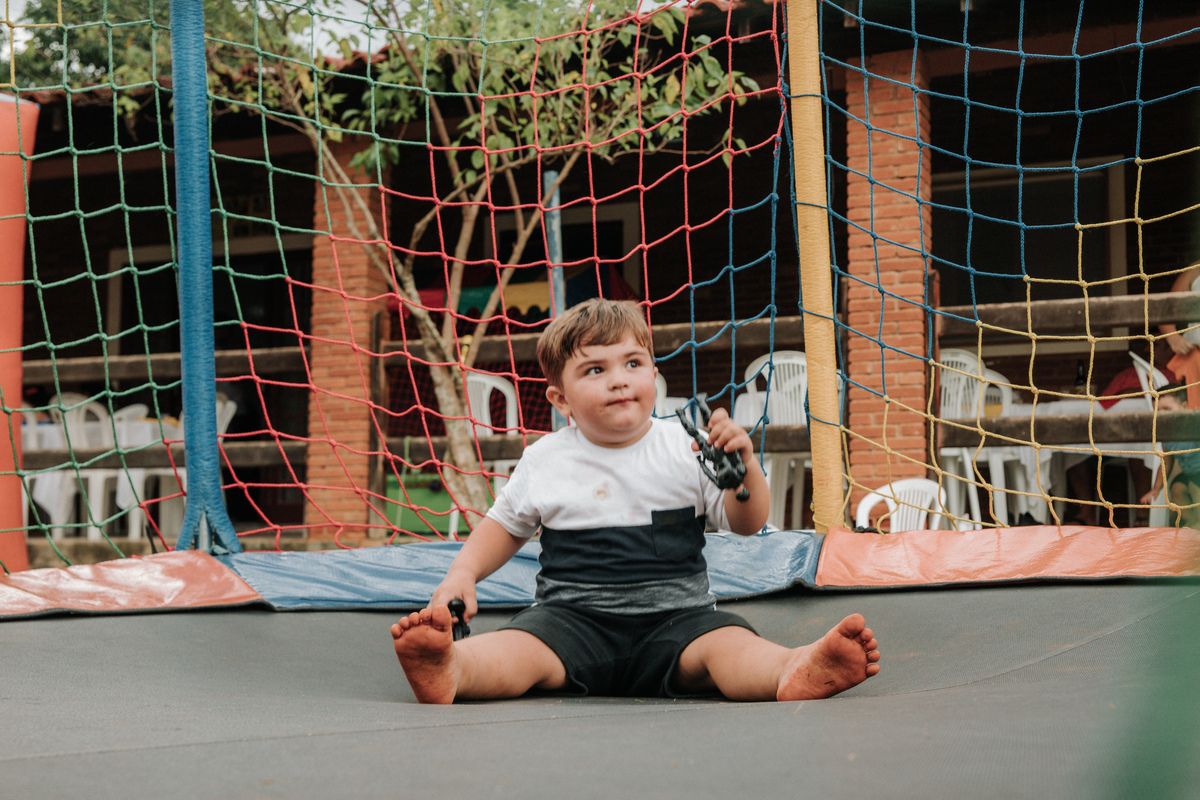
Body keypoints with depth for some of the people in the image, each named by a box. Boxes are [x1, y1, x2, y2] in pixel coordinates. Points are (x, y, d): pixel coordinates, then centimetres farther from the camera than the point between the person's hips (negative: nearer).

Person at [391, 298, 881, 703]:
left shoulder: (684, 447, 6)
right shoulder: (545, 460, 9)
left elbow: (747, 524, 6)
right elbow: (505, 525, 24)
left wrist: (743, 465, -14)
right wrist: (462, 573, 6)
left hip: (675, 614, 0)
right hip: (573, 615, 0)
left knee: (727, 645, -32)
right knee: (522, 648, -32)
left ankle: (793, 671, -61)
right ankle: (450, 669, -61)